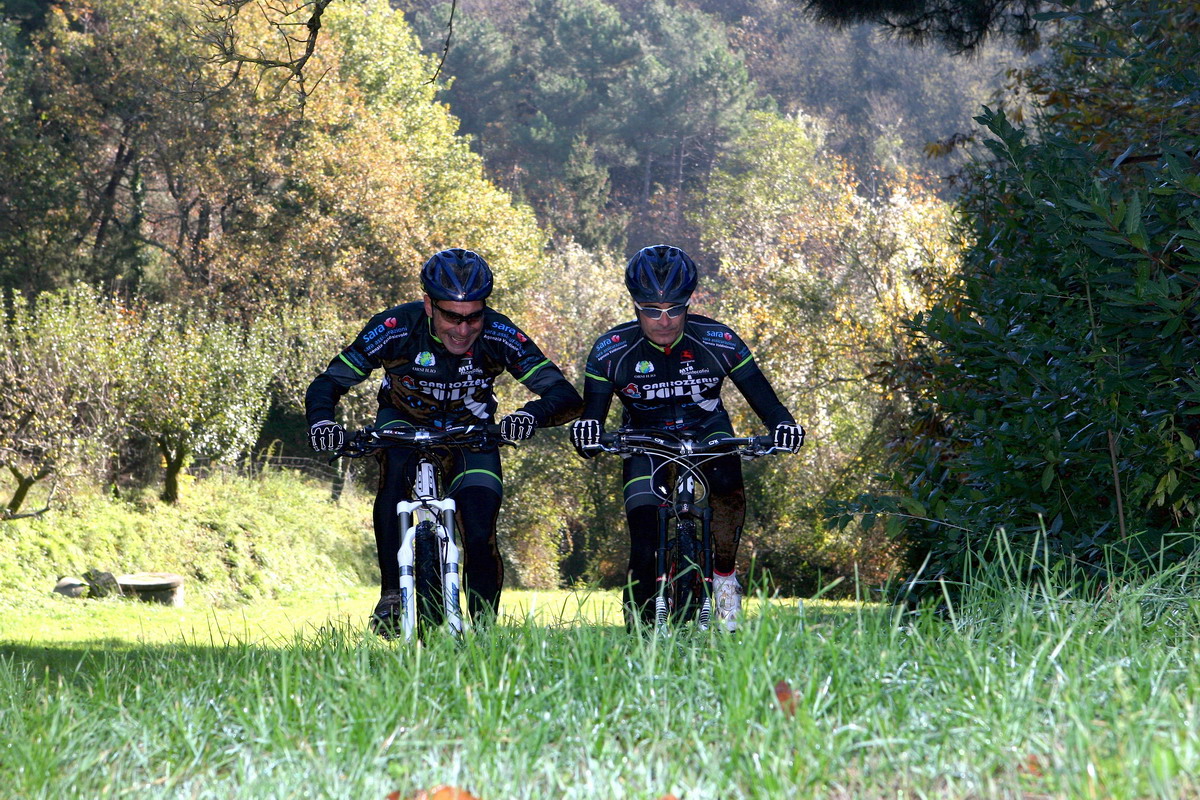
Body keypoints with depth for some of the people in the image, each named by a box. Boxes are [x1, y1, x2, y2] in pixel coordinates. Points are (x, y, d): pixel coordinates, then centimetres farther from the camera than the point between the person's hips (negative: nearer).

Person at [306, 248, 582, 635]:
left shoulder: (499, 335, -27)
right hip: (405, 421, -1)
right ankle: (391, 595, -30)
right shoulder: (395, 328, -28)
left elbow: (566, 395, -30)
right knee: (395, 460, -35)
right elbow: (326, 384, -23)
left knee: (480, 537, -17)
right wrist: (322, 421, -45)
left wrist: (533, 413, -52)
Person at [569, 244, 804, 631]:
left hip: (707, 429, 0)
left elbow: (760, 394, -18)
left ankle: (725, 577, -12)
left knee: (727, 484, -33)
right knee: (644, 548, -15)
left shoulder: (717, 342, -22)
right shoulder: (611, 352, -22)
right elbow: (593, 409, -20)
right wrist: (586, 432, -44)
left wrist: (782, 424, -40)